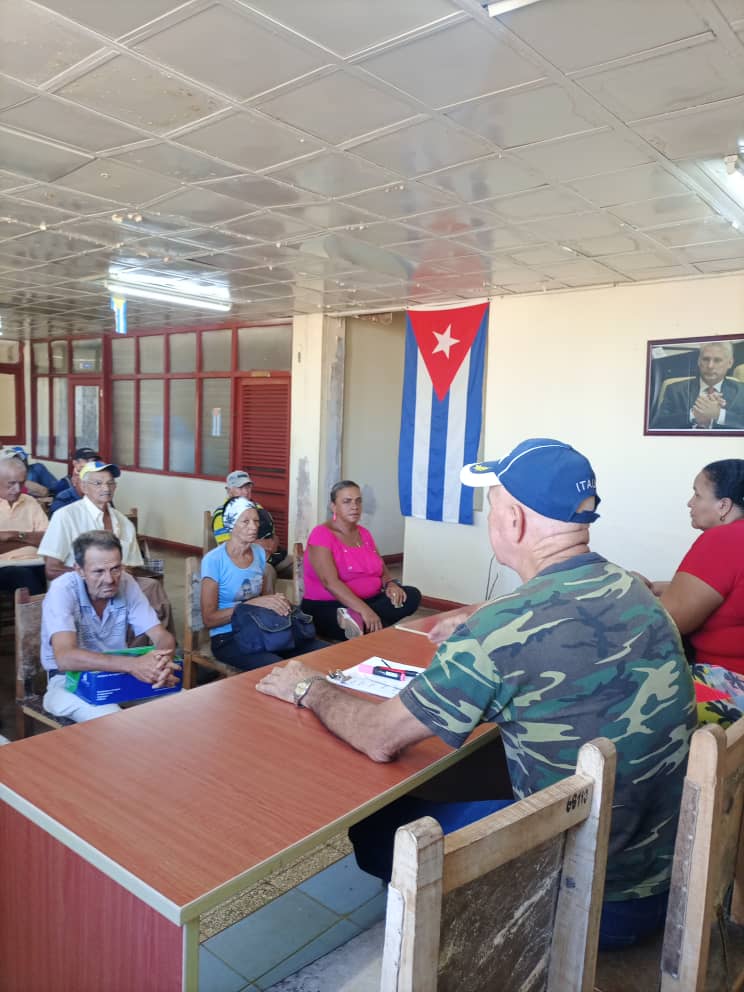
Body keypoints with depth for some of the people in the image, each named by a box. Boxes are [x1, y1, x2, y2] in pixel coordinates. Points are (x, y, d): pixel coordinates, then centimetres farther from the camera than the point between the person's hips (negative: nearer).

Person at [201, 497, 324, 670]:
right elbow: (209, 619, -12)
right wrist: (252, 604, -20)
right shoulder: (214, 560, -12)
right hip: (228, 638, -6)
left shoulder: (259, 552, 7)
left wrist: (276, 601, -5)